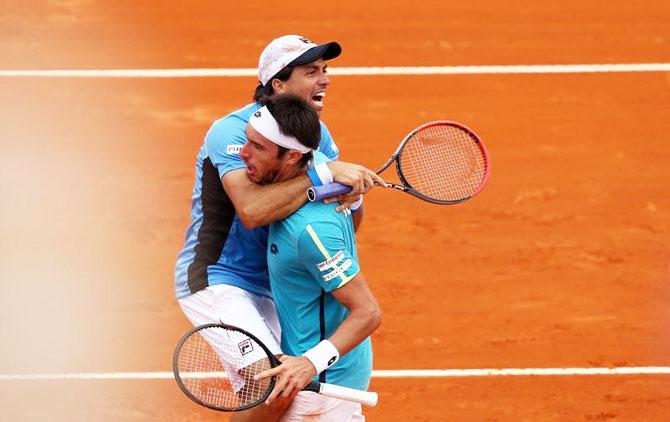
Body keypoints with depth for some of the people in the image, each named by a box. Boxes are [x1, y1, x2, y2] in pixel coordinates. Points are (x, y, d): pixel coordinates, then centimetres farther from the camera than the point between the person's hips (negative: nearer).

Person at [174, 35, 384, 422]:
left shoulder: (316, 133, 3)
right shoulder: (232, 131, -20)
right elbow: (252, 210, -37)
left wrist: (352, 198, -20)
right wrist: (325, 172, -36)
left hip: (270, 288, 8)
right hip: (215, 279, -8)